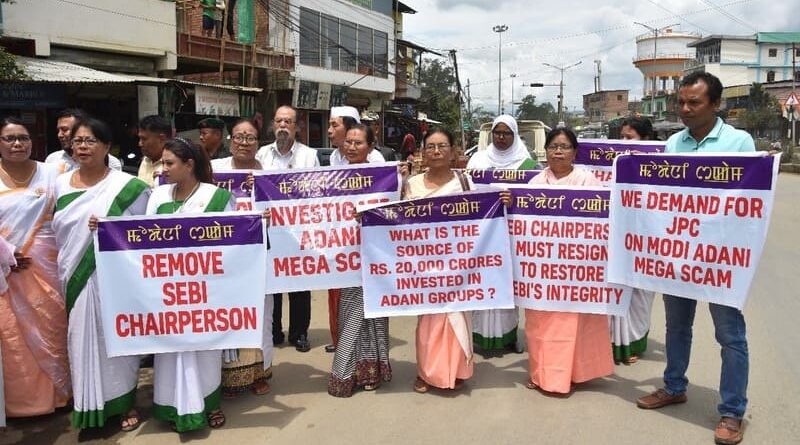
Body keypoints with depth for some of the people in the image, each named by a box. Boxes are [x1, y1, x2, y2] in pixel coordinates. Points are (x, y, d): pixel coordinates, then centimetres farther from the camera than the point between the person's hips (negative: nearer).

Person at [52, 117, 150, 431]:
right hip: (75, 279, 4)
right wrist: (63, 274, 9)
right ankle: (89, 405, 24)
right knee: (82, 342, 9)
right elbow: (56, 232, 15)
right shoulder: (61, 184, 8)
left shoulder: (128, 187, -6)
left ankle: (126, 403, 20)